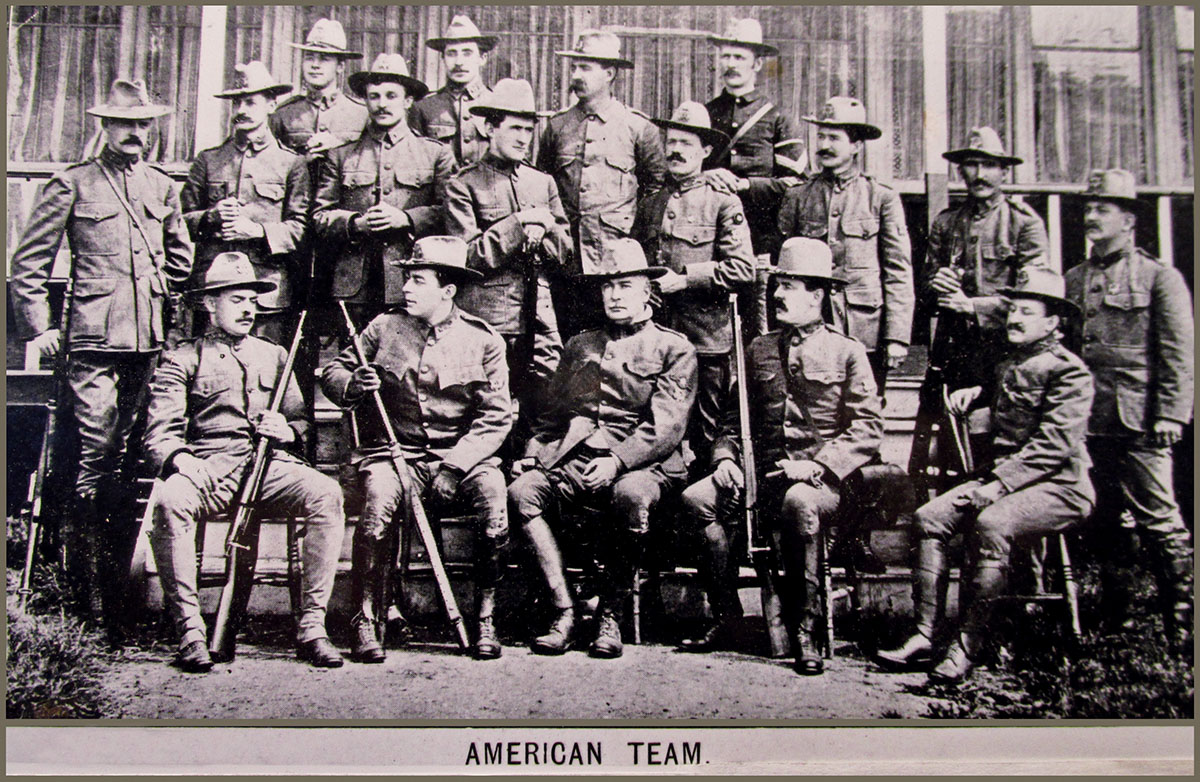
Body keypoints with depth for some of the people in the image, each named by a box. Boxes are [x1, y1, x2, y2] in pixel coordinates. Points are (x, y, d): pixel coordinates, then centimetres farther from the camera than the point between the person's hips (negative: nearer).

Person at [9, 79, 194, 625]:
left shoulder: (162, 187, 16)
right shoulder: (73, 185, 3)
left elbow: (181, 256, 28)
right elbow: (28, 263, 4)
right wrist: (38, 327, -1)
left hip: (148, 336, 4)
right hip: (94, 337, -4)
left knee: (123, 451, 8)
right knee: (95, 450, -8)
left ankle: (111, 578, 17)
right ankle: (87, 586, -2)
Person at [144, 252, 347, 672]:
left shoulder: (274, 356, 26)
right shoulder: (183, 359, 14)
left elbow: (300, 424, 24)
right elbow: (160, 434, 3)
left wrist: (286, 431, -2)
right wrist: (180, 460, -20)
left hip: (269, 463, 2)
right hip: (209, 464, -2)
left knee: (326, 494, -29)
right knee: (170, 500, -36)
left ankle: (311, 627, -24)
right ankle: (190, 632, -28)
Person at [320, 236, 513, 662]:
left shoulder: (483, 340, 3)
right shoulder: (384, 328, 8)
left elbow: (496, 417, -1)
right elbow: (332, 372, 14)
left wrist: (453, 465, -14)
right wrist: (353, 385, -12)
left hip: (462, 455, 0)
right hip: (394, 451, 0)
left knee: (492, 487, -30)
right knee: (378, 496, -32)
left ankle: (486, 619, -14)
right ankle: (367, 623, -19)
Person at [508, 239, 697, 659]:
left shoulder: (674, 349, 8)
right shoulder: (580, 346, 25)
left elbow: (666, 425, -5)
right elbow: (553, 411, 26)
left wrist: (616, 461, -21)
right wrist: (534, 452, 5)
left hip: (642, 464, -4)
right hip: (576, 459, 4)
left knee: (631, 495, -38)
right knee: (522, 490, -25)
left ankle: (611, 616, -21)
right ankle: (564, 612, -21)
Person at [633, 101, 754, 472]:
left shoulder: (723, 203, 0)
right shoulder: (649, 205, 15)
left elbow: (743, 269, -10)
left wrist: (685, 277, -13)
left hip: (706, 341, -4)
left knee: (706, 435, 3)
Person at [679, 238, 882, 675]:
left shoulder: (847, 352, 5)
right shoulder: (760, 349, 19)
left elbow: (868, 429, -3)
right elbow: (734, 419, 22)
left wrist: (818, 466, -15)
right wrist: (725, 457, 2)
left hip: (823, 478, -4)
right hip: (764, 472, 5)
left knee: (798, 503, -39)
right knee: (697, 496, -22)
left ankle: (804, 632, -25)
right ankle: (725, 618, -12)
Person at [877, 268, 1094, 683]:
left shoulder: (1069, 371, -9)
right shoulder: (1008, 365, 17)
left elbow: (1052, 447, -20)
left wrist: (996, 486, -25)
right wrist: (976, 393, 22)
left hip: (1058, 486, -8)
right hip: (1003, 475, 8)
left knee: (990, 523, -35)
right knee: (929, 516, -13)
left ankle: (968, 645, -27)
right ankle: (925, 635, -12)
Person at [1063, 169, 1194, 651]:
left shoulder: (1160, 278, 2)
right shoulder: (1073, 281, 15)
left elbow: (1178, 355, -3)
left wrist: (1171, 416, -12)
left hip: (1139, 423, -5)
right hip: (1087, 422, 5)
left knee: (1159, 520, -7)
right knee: (1105, 521, 10)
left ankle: (1182, 624, 1)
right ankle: (1116, 621, 21)